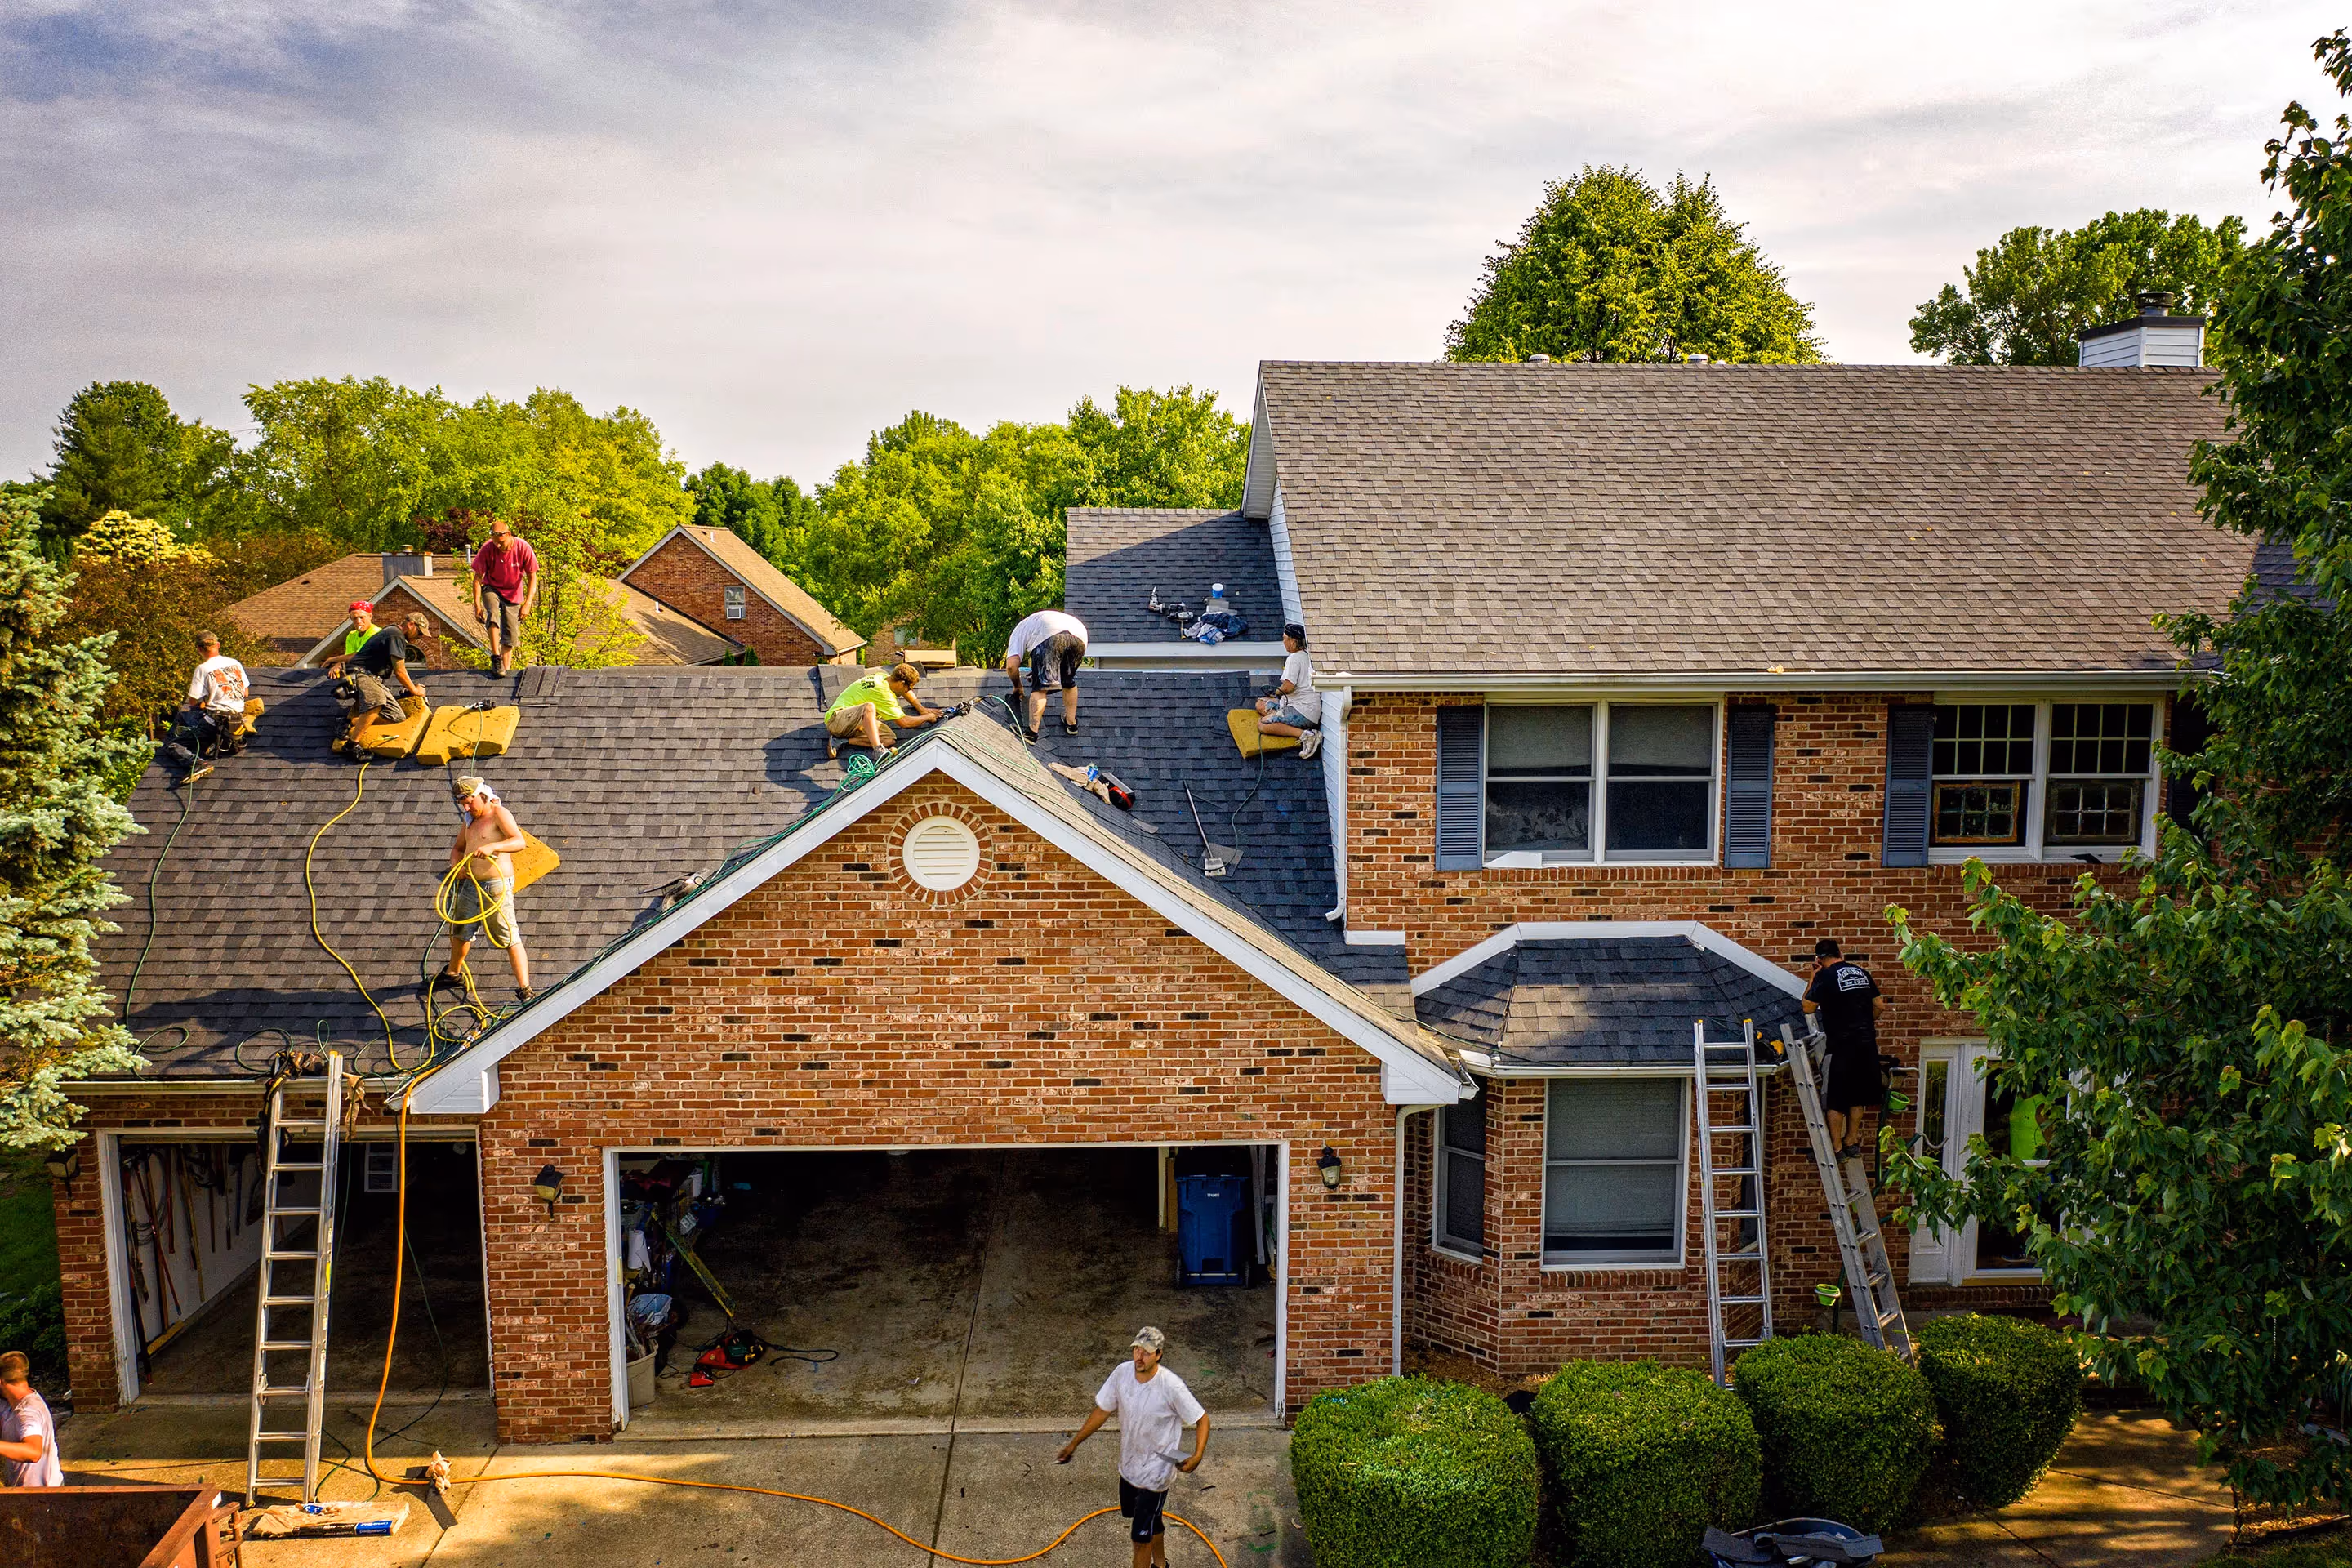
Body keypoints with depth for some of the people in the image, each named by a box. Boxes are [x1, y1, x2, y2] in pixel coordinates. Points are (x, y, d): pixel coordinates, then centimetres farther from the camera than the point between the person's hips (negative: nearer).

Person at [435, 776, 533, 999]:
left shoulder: (499, 813, -12)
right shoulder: (471, 819, 12)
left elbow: (519, 841, -25)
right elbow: (458, 848, 22)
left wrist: (492, 847, -40)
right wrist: (456, 865, 0)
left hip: (496, 888, -8)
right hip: (471, 885, 9)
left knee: (510, 939, -10)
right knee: (461, 932, 25)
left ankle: (525, 989, -10)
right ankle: (452, 974, 47)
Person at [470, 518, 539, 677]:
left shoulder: (523, 548, -20)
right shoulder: (487, 549, -20)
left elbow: (532, 577, -13)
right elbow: (478, 578, -11)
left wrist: (527, 604, -22)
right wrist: (477, 605, -15)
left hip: (513, 593, 1)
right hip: (491, 589, -1)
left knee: (511, 636, -1)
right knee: (493, 615, -32)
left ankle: (506, 668, 11)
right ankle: (496, 658, -29)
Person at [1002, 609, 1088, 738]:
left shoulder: (1018, 631, 29)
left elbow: (1011, 666, 13)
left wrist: (1017, 687, 29)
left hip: (1050, 636, -5)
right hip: (1080, 636, 6)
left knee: (1040, 687, 2)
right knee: (1069, 682, 26)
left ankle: (1032, 732, -3)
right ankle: (1071, 723, 32)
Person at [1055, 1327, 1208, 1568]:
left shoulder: (1171, 1386, -28)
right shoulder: (1123, 1373, -15)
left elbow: (1202, 1419, -16)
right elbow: (1102, 1411, 0)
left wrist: (1197, 1456, -30)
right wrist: (1074, 1443, 3)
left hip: (1155, 1473, -6)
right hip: (1129, 1465, 6)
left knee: (1141, 1536, 1)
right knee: (1151, 1522, 28)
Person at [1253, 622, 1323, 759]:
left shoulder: (1294, 658, -13)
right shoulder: (1306, 656, 17)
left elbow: (1288, 687, -21)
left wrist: (1278, 691, 0)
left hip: (1303, 711, -11)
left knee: (1263, 725, -20)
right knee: (1261, 704, 16)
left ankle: (1305, 735, -24)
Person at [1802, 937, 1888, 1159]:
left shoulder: (1825, 976, -8)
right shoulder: (1861, 972, 9)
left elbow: (1808, 1007, -3)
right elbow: (1880, 1006, 13)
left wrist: (1813, 978, 4)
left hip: (1843, 1043, -5)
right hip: (1867, 1043, 6)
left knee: (1836, 1099, 4)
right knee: (1858, 1095, 17)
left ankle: (1836, 1147, 7)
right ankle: (1851, 1141, 24)